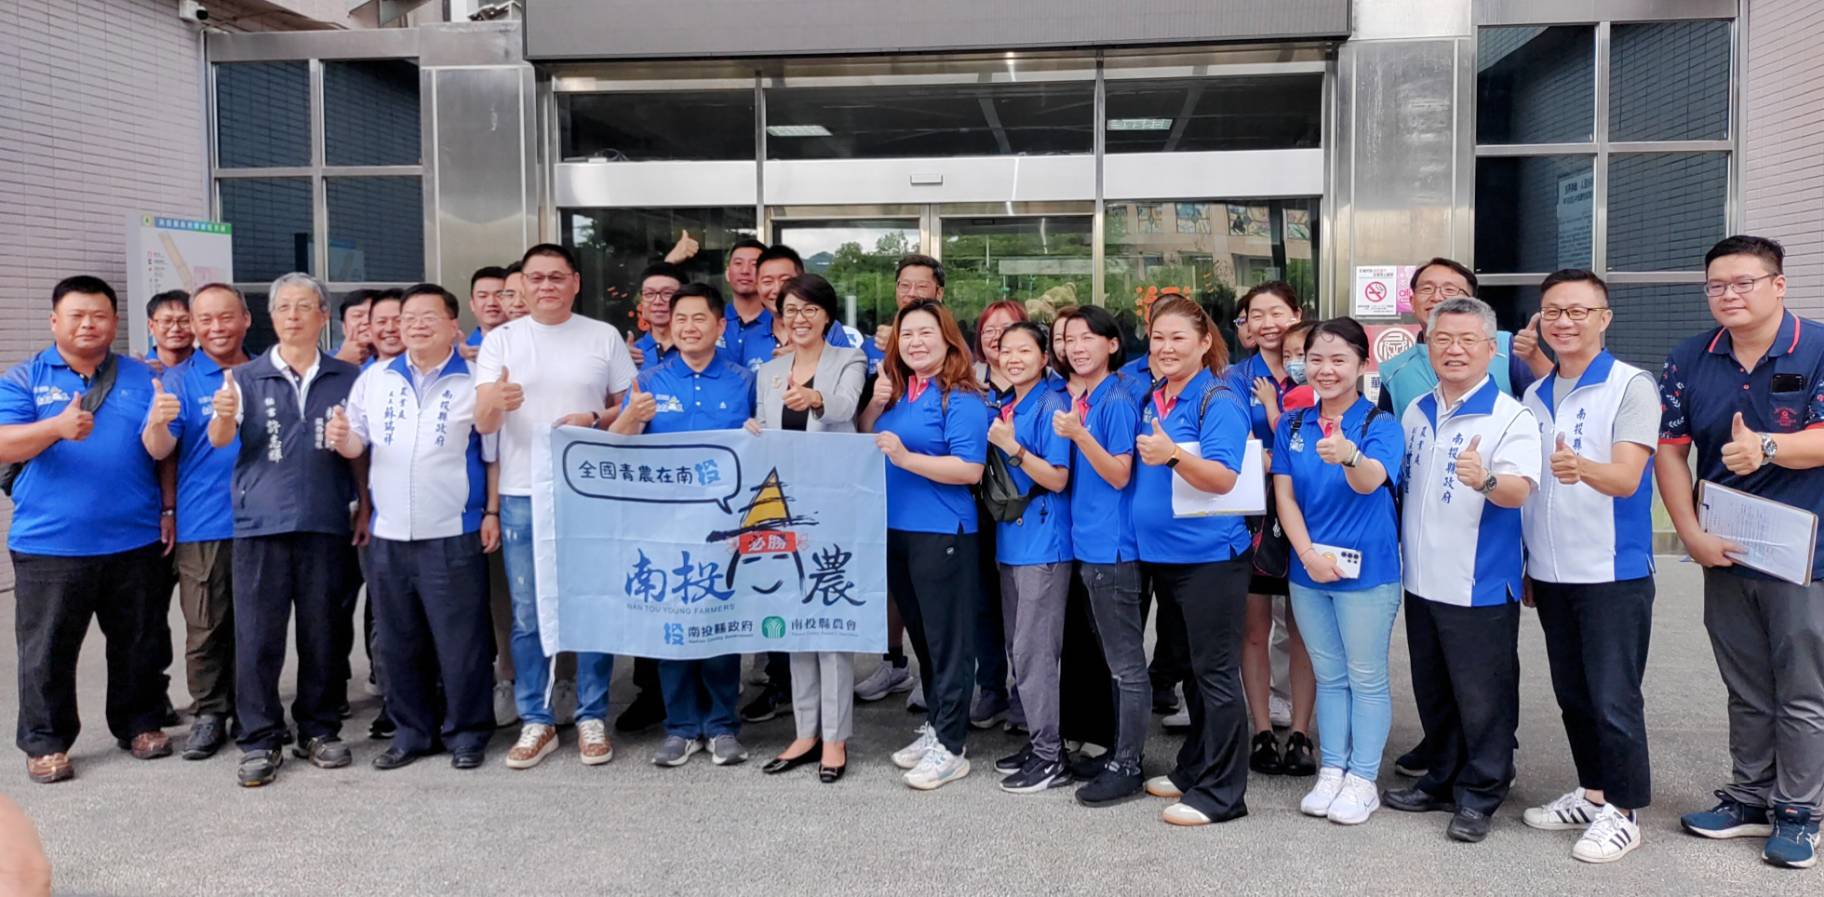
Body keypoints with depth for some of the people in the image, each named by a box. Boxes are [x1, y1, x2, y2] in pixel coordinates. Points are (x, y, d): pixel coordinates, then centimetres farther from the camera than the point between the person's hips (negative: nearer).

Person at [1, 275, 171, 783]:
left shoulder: (141, 378, 7)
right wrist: (57, 427, -27)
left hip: (134, 541, 2)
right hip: (48, 544, -1)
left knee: (138, 643, 11)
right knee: (47, 650, 5)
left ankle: (140, 724, 26)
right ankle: (46, 742, 17)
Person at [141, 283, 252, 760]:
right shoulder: (179, 380, -1)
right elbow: (158, 451, -11)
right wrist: (157, 423, -34)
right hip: (203, 525, -2)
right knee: (206, 627, 2)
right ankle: (210, 713, 13)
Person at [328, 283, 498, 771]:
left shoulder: (474, 380, -3)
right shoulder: (375, 378, 9)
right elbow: (356, 444, 11)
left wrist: (492, 512, -8)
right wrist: (341, 438, -11)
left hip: (453, 534, -4)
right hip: (388, 534, 5)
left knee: (460, 640, 1)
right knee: (398, 641, 12)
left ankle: (466, 731, 15)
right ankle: (412, 729, 26)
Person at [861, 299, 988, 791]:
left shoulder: (961, 399, -12)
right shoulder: (895, 391, 11)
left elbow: (970, 470, -20)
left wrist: (906, 457, -24)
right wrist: (874, 406, 2)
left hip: (941, 533, -8)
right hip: (896, 529, 8)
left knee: (947, 639, 1)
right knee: (921, 636, 17)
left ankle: (950, 747, 8)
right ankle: (934, 726, 30)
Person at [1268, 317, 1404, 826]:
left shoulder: (1381, 425, -10)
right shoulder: (1292, 425, 3)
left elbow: (1370, 482, -28)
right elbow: (1284, 495, 0)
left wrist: (1349, 456, -51)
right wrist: (1308, 553, -13)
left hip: (1366, 571, -4)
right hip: (1308, 569, 4)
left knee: (1366, 677, 6)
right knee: (1328, 676, 15)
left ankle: (1363, 780, 16)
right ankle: (1332, 771, 26)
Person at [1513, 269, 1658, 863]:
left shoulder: (1632, 387, -9)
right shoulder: (1534, 397, 9)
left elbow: (1626, 477, -21)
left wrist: (1581, 468, -43)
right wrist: (1525, 563, 14)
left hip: (1613, 571, -6)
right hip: (1550, 573, 6)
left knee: (1613, 697, 0)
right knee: (1572, 694, 14)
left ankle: (1622, 812, 14)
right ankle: (1592, 792, 28)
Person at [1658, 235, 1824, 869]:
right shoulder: (1689, 362, 2)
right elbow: (1670, 449, 2)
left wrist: (1768, 447, -33)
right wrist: (1692, 534, -5)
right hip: (1724, 554, 4)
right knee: (1745, 691, 16)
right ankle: (1751, 798, 29)